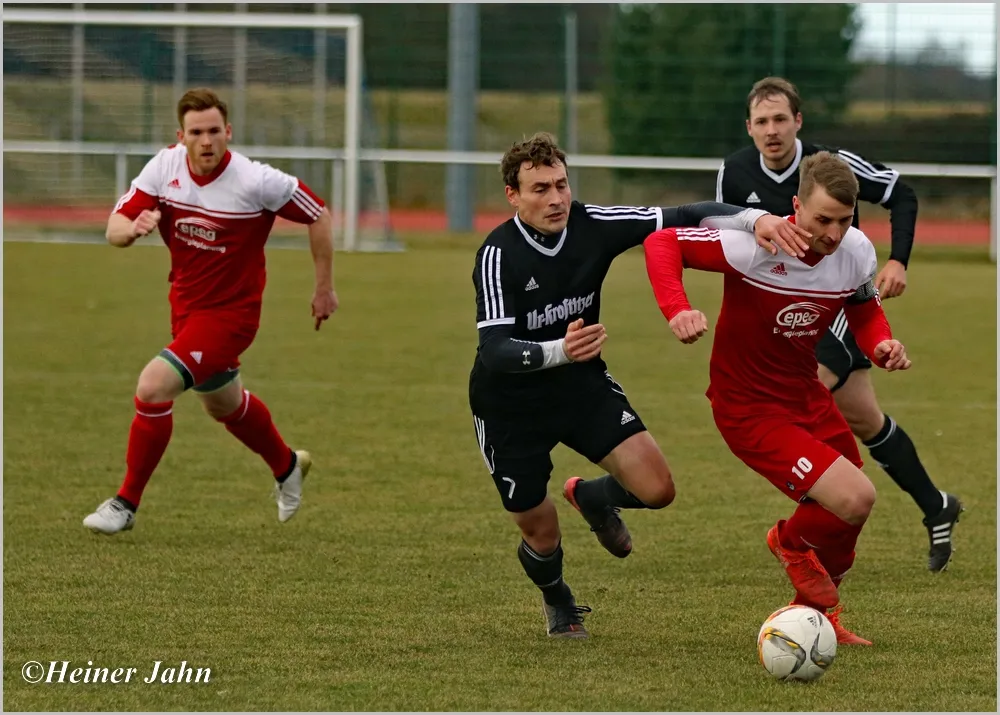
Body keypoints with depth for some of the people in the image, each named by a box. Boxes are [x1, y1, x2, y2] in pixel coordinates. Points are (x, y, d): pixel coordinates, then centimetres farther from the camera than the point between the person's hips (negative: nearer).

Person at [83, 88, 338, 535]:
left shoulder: (256, 182, -24)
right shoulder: (165, 166, -12)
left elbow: (318, 216, -10)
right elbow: (114, 230, -14)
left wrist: (324, 288, -3)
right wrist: (134, 228, -39)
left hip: (230, 312, -6)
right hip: (185, 304, 6)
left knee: (153, 387, -21)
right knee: (224, 405, 27)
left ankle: (126, 503, -5)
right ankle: (287, 467, 56)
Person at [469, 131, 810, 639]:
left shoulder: (592, 225, -15)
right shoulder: (498, 254, -25)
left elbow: (686, 219, -17)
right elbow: (494, 350, -34)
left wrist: (755, 218, -35)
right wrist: (559, 351, -53)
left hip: (582, 386, 3)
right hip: (510, 406, -3)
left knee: (656, 489, -13)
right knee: (541, 535, 5)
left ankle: (591, 497, 25)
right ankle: (557, 602, 44)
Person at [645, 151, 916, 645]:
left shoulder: (856, 252, -9)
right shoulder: (755, 246, -28)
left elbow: (865, 311, 11)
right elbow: (662, 243, -21)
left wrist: (882, 345, -11)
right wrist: (677, 310, -36)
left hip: (806, 395, 7)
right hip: (749, 409, -7)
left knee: (843, 523, 15)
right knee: (855, 498, -20)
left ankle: (814, 616, 44)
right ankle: (794, 543, 16)